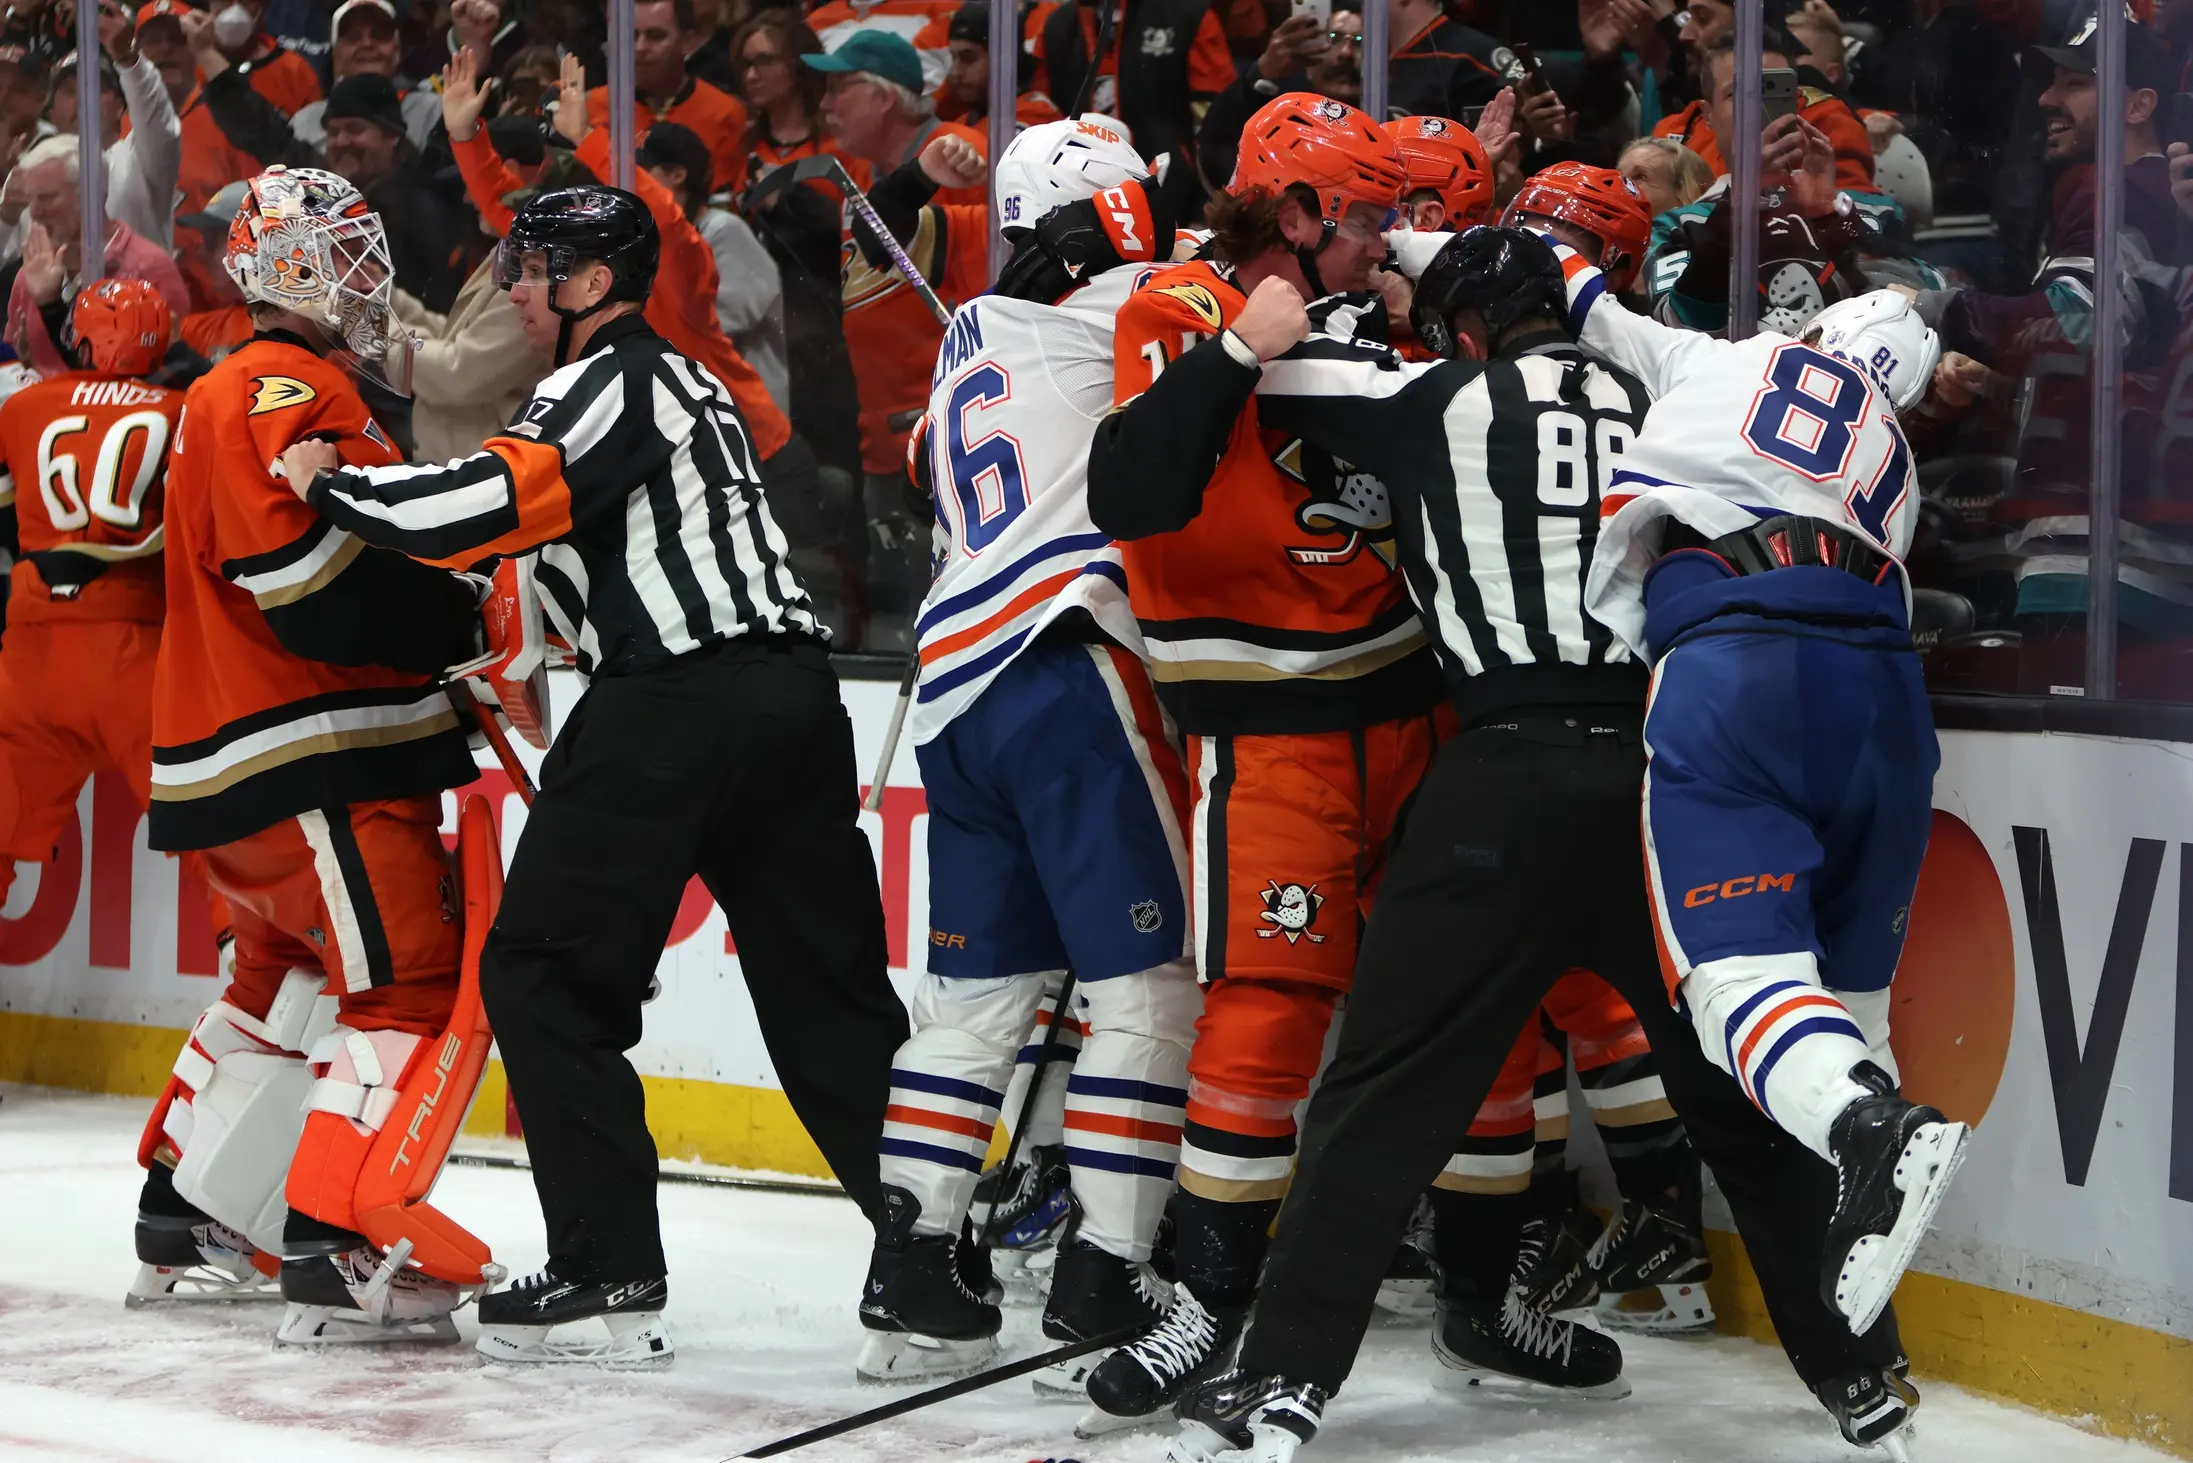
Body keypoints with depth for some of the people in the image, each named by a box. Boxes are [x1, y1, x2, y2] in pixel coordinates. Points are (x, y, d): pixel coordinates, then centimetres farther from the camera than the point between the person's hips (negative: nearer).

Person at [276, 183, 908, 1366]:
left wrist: (330, 483, -4)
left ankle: (609, 1271, -3)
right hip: (791, 692, 9)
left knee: (544, 971, 0)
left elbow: (488, 503, -17)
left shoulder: (610, 382, -3)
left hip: (675, 706, -9)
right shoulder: (693, 384, 26)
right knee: (830, 986, 10)